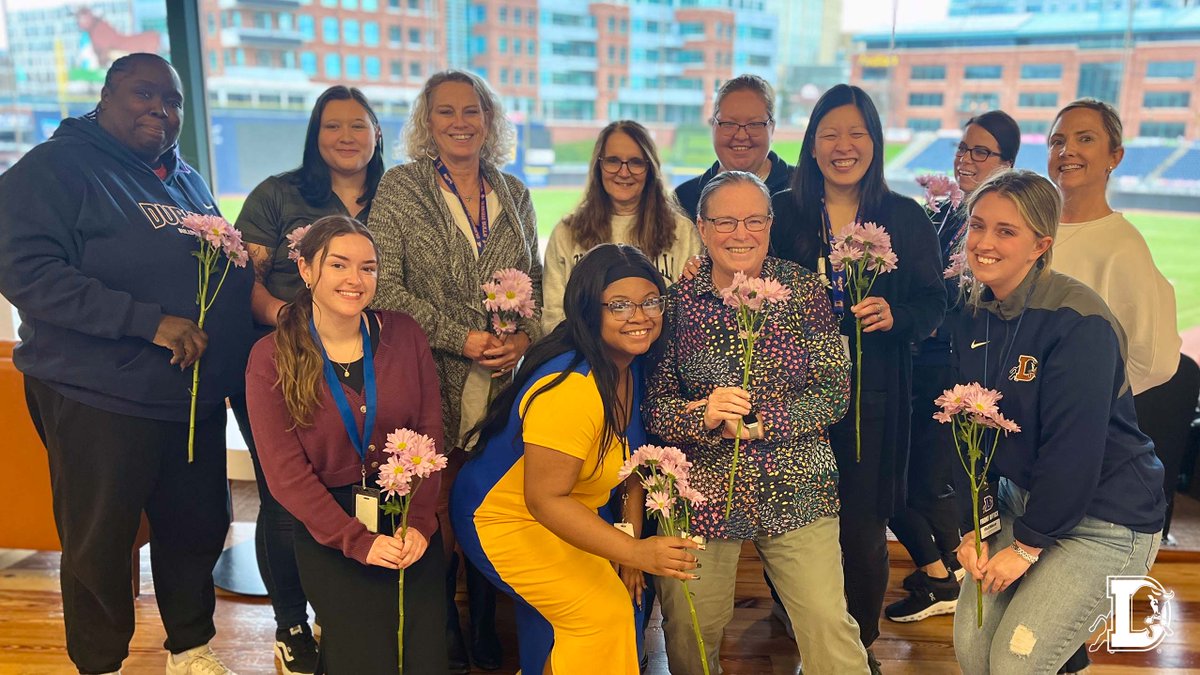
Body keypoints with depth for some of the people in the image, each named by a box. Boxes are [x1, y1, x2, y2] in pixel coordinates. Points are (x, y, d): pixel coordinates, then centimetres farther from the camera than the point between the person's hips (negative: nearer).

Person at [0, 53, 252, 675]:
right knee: (100, 544, 6)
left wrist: (244, 264, 4)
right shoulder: (54, 168, -7)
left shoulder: (188, 181, 16)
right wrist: (149, 321, -24)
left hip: (197, 396, 7)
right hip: (100, 401, -6)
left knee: (199, 528, 15)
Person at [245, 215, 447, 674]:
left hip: (408, 519, 3)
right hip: (329, 530, -2)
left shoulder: (403, 335, 0)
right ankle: (332, 638, 24)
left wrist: (419, 523, -13)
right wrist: (358, 541, -16)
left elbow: (429, 435, 0)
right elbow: (285, 472, -9)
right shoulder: (271, 359, -7)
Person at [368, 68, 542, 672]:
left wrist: (525, 336, -4)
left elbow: (536, 282, 15)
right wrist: (459, 338, -12)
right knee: (440, 507, 1)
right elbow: (384, 287, -7)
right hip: (434, 380, -3)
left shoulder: (514, 194, 13)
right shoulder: (399, 188, 1)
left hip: (505, 383, 3)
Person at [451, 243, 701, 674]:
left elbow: (631, 458, 4)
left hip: (559, 512, 8)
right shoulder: (570, 388, -34)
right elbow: (545, 499, -32)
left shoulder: (631, 368, -5)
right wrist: (634, 552, -37)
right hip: (504, 515, -8)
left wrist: (632, 540, -2)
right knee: (603, 613, -9)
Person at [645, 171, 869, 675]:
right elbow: (653, 405, -2)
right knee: (688, 633, 12)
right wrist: (703, 415, -22)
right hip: (701, 490, 1)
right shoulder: (677, 302, -1)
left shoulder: (803, 289, -1)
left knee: (829, 626, 1)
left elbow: (834, 395, -5)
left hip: (796, 489, 0)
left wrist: (755, 423, -16)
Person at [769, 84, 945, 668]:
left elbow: (934, 303, 3)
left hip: (873, 396, 0)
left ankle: (860, 643, 28)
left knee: (862, 526, 5)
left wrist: (895, 315, -15)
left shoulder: (906, 218, 3)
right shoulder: (783, 212, 4)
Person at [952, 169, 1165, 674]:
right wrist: (973, 527, -3)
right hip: (1022, 498, 6)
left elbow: (1074, 446, -23)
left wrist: (1027, 545, -16)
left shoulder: (1079, 322, -23)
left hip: (1106, 522, -6)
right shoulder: (975, 316, -1)